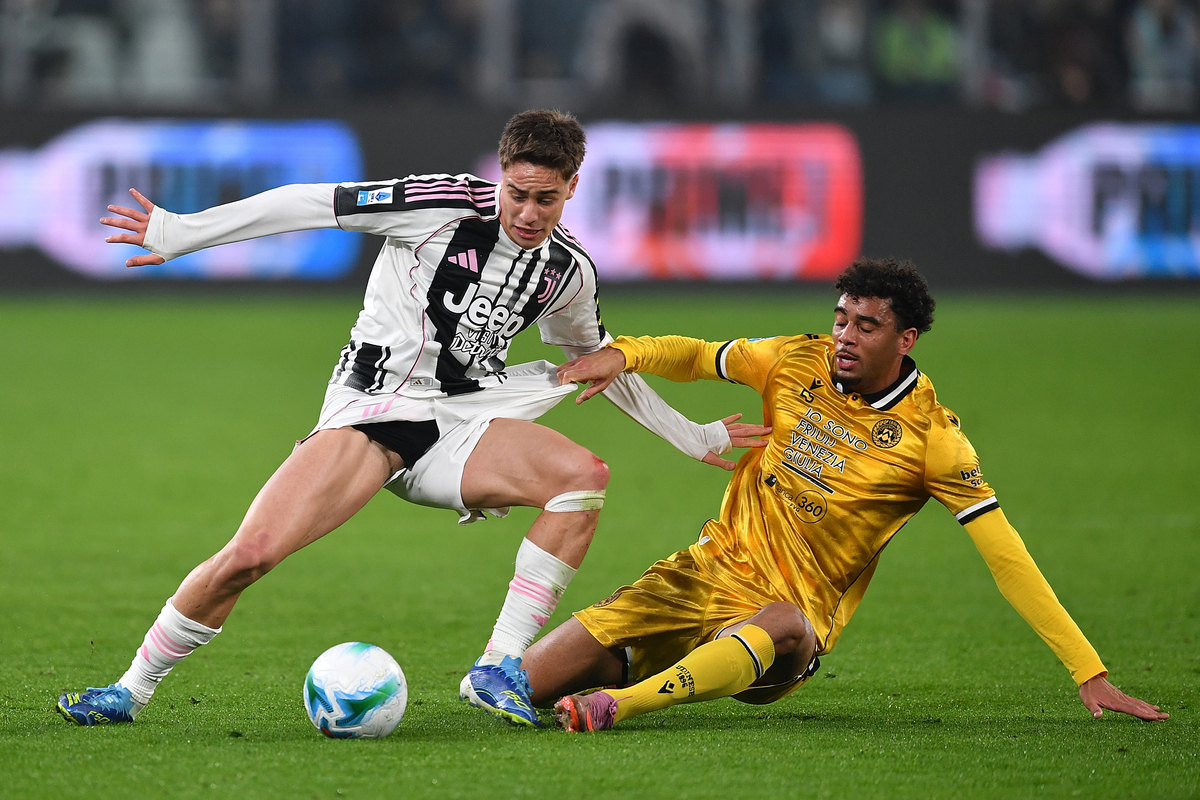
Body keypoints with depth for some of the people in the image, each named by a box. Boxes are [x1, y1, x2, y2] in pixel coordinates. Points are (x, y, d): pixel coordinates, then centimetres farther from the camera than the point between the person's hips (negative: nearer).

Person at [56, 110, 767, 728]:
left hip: (458, 424, 4)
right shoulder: (447, 205, -12)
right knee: (250, 555, -21)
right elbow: (311, 205, -9)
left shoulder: (568, 273, 5)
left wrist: (694, 437, 28)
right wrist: (180, 233, -10)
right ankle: (134, 689, 1)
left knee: (585, 474, -23)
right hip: (367, 408, -4)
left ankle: (501, 668, -20)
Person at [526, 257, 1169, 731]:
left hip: (798, 610, -4)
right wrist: (624, 354, -5)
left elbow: (1006, 557, -12)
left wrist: (1089, 673, -16)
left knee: (782, 631, -44)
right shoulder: (797, 363, 0)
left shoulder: (930, 436, -11)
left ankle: (618, 704, -58)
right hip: (713, 570, 4)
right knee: (525, 682, -15)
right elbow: (697, 358, 18)